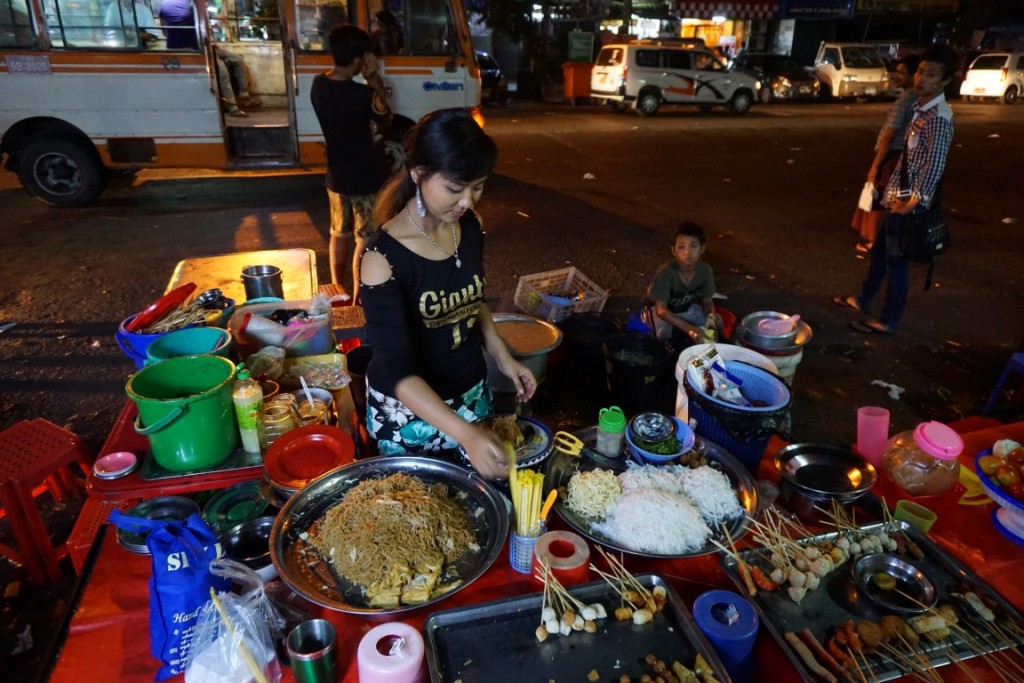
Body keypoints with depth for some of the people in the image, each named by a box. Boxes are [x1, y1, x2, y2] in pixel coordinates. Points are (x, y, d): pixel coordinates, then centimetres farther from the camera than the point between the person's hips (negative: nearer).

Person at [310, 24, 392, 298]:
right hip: (366, 180, -7)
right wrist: (375, 81, -7)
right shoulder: (362, 94, -23)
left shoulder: (318, 85, -2)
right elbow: (384, 121, -4)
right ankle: (358, 299, 14)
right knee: (364, 241, 5)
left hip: (336, 177, 7)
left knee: (339, 234, 20)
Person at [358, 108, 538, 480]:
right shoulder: (384, 256, -26)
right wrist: (464, 433, -41)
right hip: (408, 411, -5)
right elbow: (398, 370, -30)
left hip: (472, 393, 5)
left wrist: (502, 356, -2)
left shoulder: (469, 227, -8)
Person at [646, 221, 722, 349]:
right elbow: (661, 309, -33)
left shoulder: (705, 270, -20)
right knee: (665, 333, -31)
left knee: (716, 323, -15)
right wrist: (689, 328, -44)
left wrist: (711, 316, -32)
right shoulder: (666, 272, -33)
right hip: (667, 312, -4)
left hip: (688, 309, 4)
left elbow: (707, 301, -7)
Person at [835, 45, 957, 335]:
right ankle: (862, 300, 39)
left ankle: (888, 321, 12)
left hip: (910, 201, -9)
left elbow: (935, 165, -27)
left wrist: (914, 201, -29)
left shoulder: (938, 118, -19)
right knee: (880, 250, 21)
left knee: (896, 258, 0)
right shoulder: (920, 109, 10)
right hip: (899, 195, 9)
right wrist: (895, 193, 15)